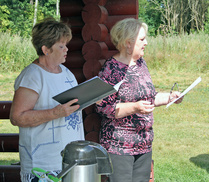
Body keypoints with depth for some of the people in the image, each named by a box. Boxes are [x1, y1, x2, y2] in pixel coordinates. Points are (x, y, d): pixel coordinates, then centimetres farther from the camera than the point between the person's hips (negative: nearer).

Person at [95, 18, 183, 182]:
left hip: (144, 145, 8)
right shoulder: (111, 69, -12)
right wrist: (134, 108, -25)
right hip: (118, 145, -7)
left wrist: (169, 97, 7)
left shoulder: (141, 63, 12)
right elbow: (104, 108, -16)